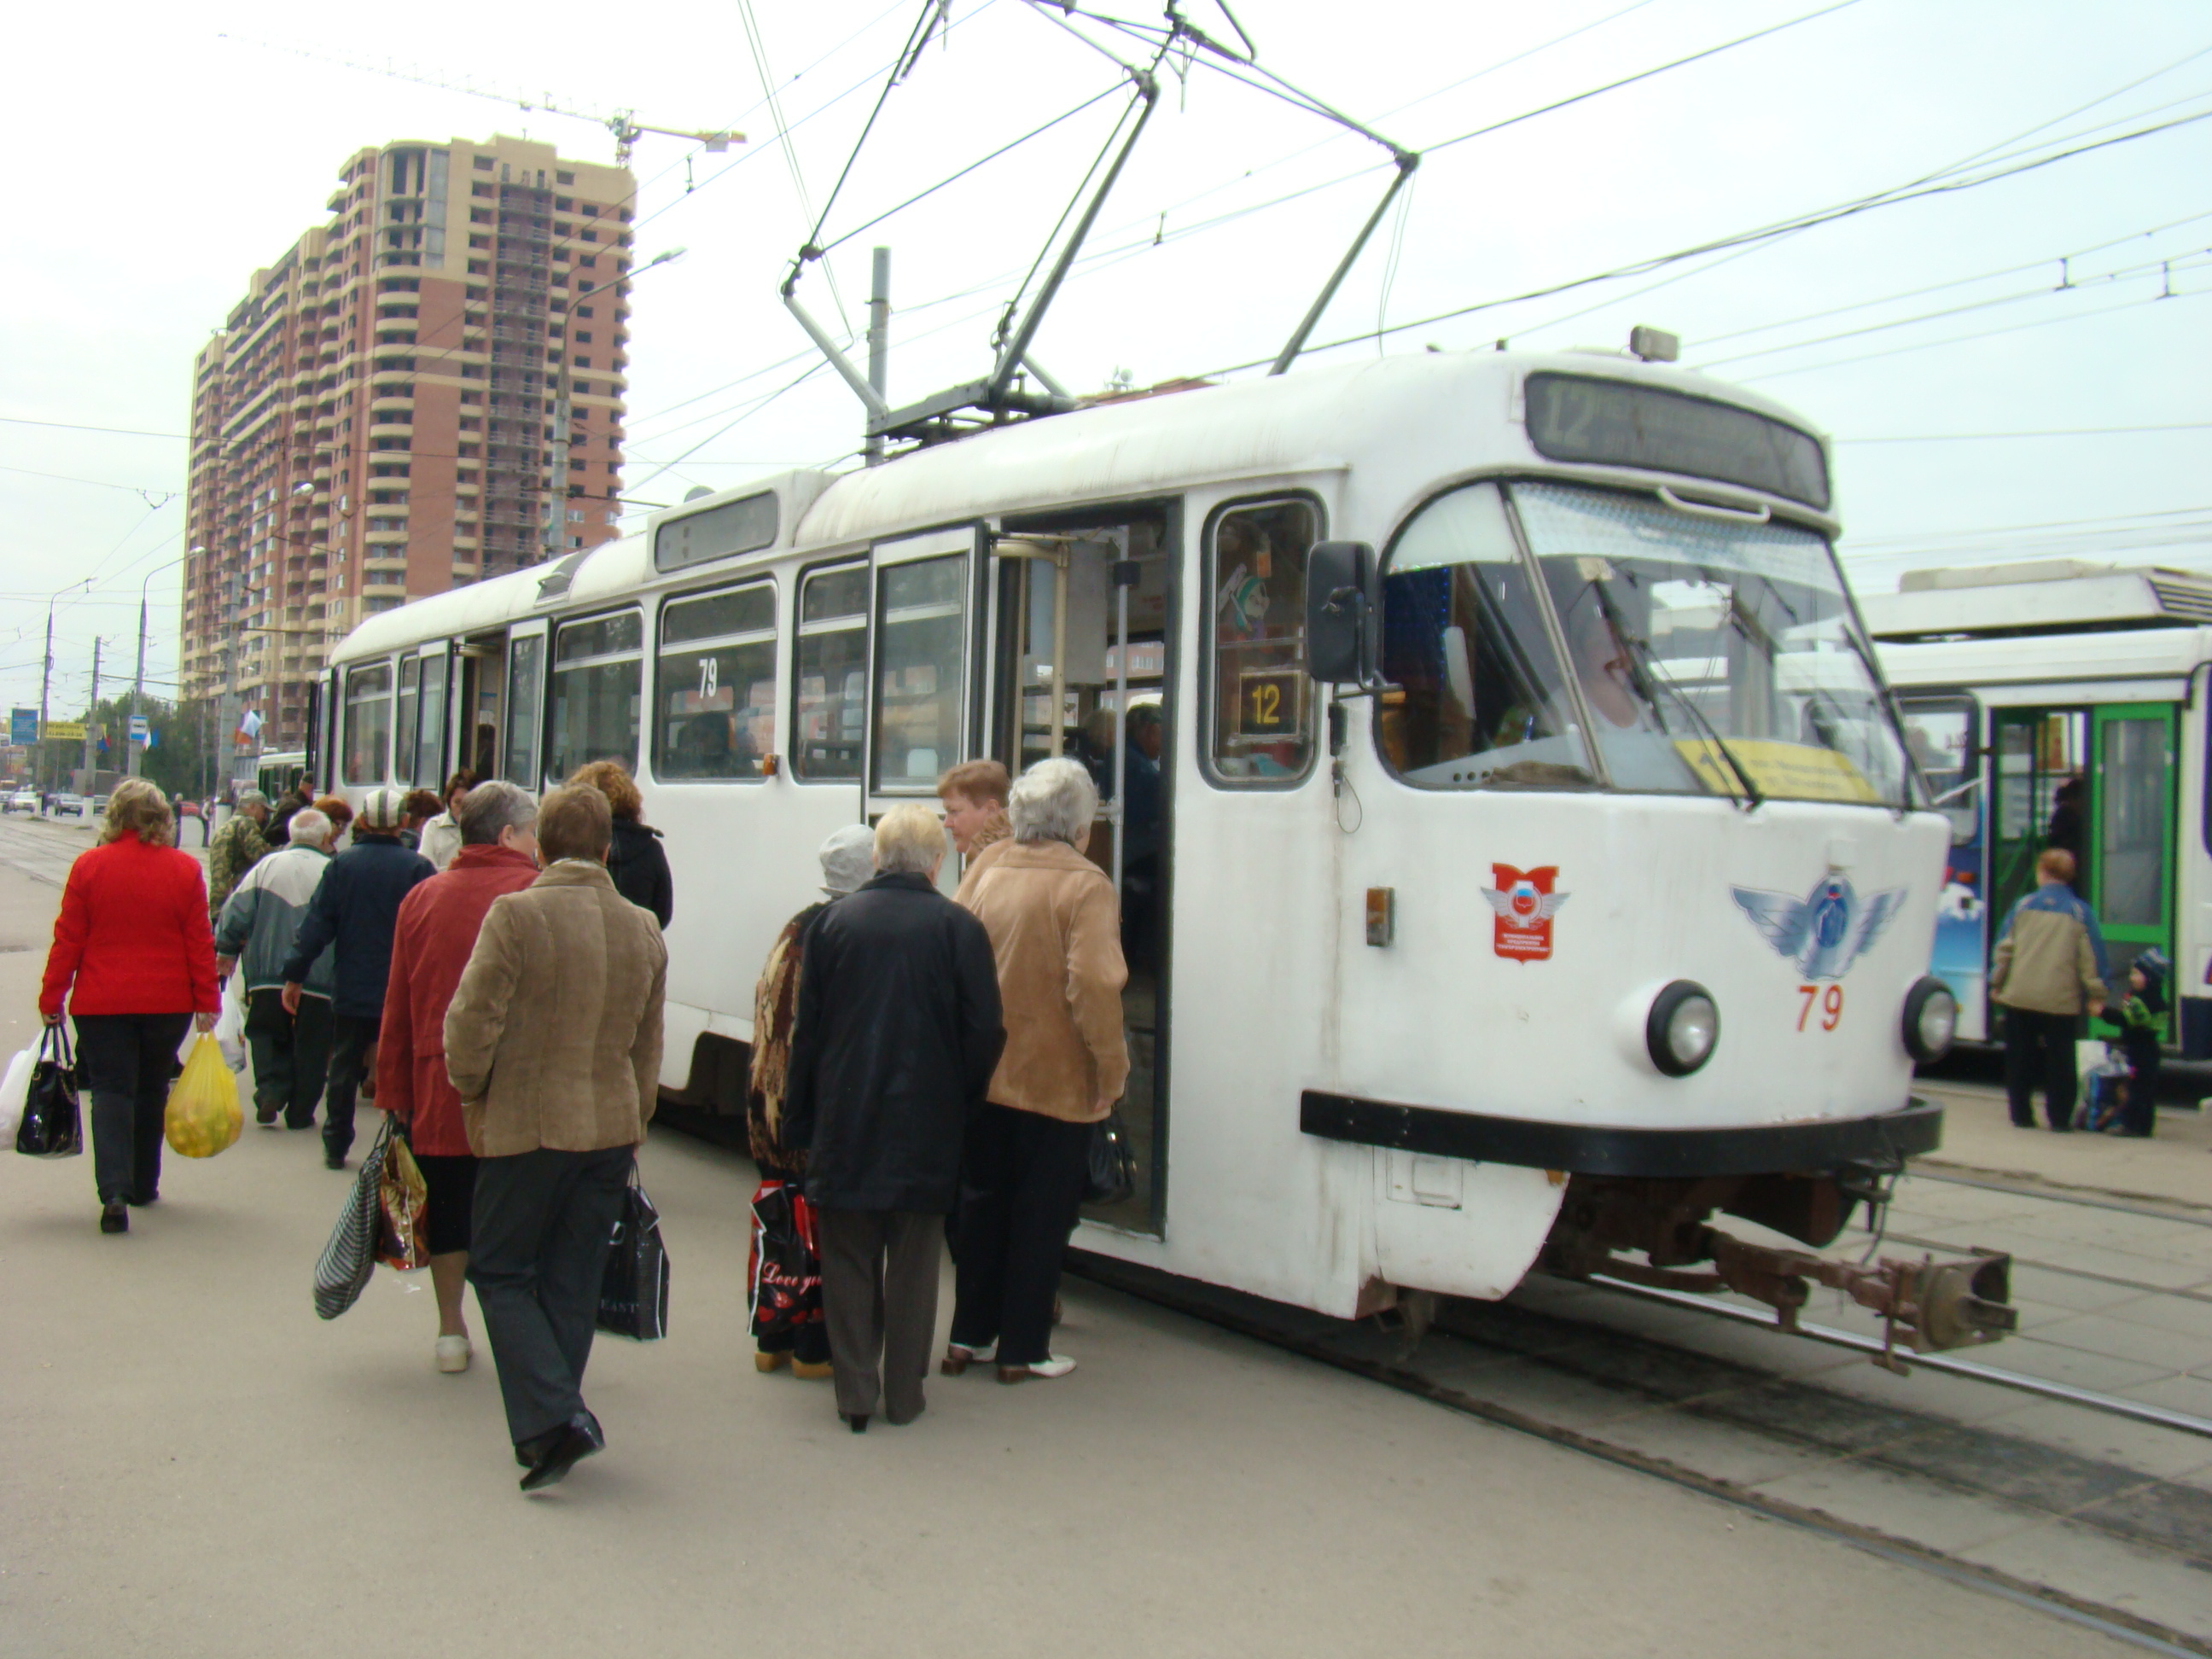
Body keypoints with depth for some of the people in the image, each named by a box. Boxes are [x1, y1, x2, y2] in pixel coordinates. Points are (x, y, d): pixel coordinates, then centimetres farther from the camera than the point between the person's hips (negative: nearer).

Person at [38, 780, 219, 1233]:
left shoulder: (88, 867, -5)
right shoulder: (185, 869, -4)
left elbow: (68, 940, -3)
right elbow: (200, 942, -2)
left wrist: (51, 998, 6)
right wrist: (207, 1002, 4)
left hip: (101, 1003, -1)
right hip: (168, 1004, 1)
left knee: (111, 1093, 0)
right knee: (151, 1092, 17)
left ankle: (114, 1191, -16)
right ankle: (143, 1184, 27)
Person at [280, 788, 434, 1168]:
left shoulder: (342, 864, -3)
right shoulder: (418, 868, -7)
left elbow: (317, 923, -3)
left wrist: (295, 975, 3)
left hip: (350, 991, 1)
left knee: (343, 1069, 13)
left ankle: (336, 1147, 19)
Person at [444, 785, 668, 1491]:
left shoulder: (516, 915, -13)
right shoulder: (644, 930, 5)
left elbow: (472, 1019, -14)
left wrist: (472, 1093, 5)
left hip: (527, 1124, -5)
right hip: (610, 1130, 5)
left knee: (500, 1273, 7)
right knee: (572, 1284, 14)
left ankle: (552, 1419, -6)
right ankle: (554, 1423, 20)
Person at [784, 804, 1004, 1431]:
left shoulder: (834, 920, -2)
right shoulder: (959, 928, -7)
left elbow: (806, 1028, 1)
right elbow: (984, 1033, -7)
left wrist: (802, 1121, 9)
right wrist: (961, 1104, 9)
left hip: (844, 1121, 1)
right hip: (925, 1125, -1)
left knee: (848, 1259, 12)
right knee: (912, 1262, 11)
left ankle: (854, 1393, 15)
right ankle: (903, 1393, 17)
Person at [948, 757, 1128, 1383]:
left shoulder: (990, 878, 4)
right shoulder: (1084, 885, -14)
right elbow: (1094, 985, -23)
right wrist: (1111, 1069, -15)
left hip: (986, 1077, 5)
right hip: (1056, 1082, -5)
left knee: (981, 1205, 16)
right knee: (1042, 1215, 6)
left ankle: (969, 1337, 23)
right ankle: (1022, 1349, 13)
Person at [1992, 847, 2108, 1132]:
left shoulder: (2024, 906, 2)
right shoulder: (2081, 912, -1)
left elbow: (2004, 947, 4)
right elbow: (2091, 956, -2)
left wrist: (1996, 983, 12)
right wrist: (2096, 994, 2)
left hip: (2019, 998, 1)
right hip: (2061, 1001, -1)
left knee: (2019, 1060, 11)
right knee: (2059, 1062, 6)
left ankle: (2021, 1115, 13)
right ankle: (2060, 1118, 6)